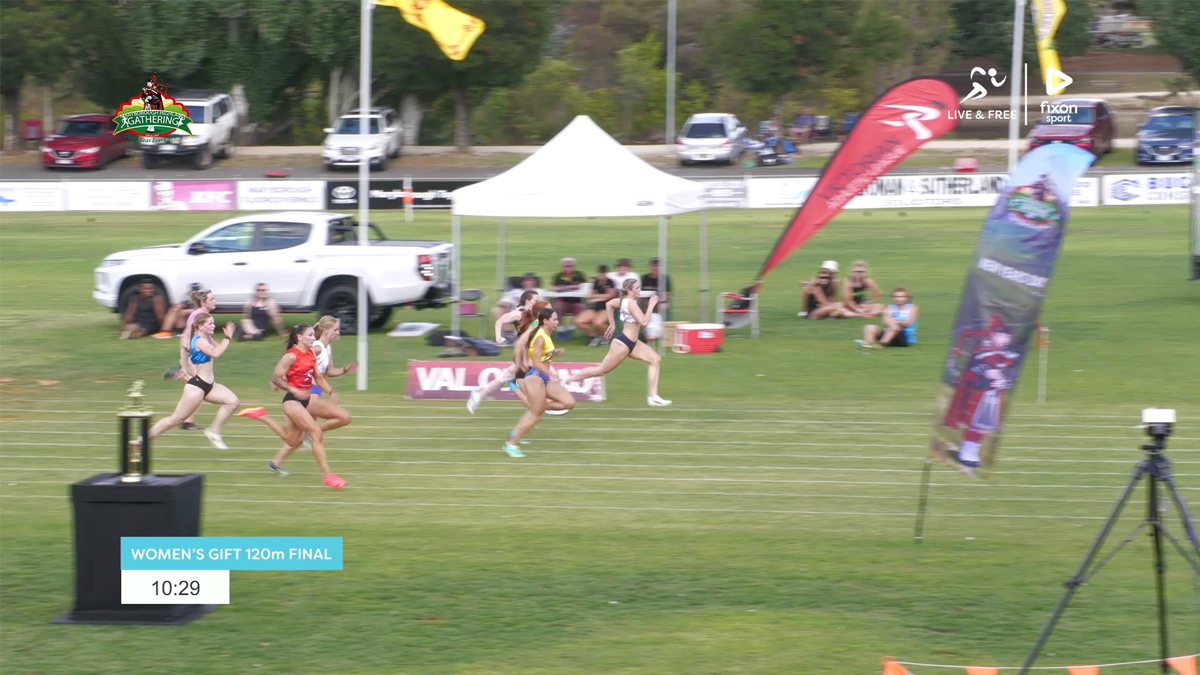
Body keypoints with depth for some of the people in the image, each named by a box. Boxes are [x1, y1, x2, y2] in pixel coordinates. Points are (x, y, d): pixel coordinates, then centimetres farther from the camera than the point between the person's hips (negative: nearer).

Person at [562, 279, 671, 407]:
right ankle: (567, 381, 12)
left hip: (632, 343, 10)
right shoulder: (631, 303, -22)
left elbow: (609, 304, 24)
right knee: (601, 370, 0)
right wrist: (651, 305, -21)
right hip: (623, 343, -10)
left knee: (656, 359, 3)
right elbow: (644, 322, -29)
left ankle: (653, 396, 1)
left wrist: (612, 325, 29)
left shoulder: (625, 300, 7)